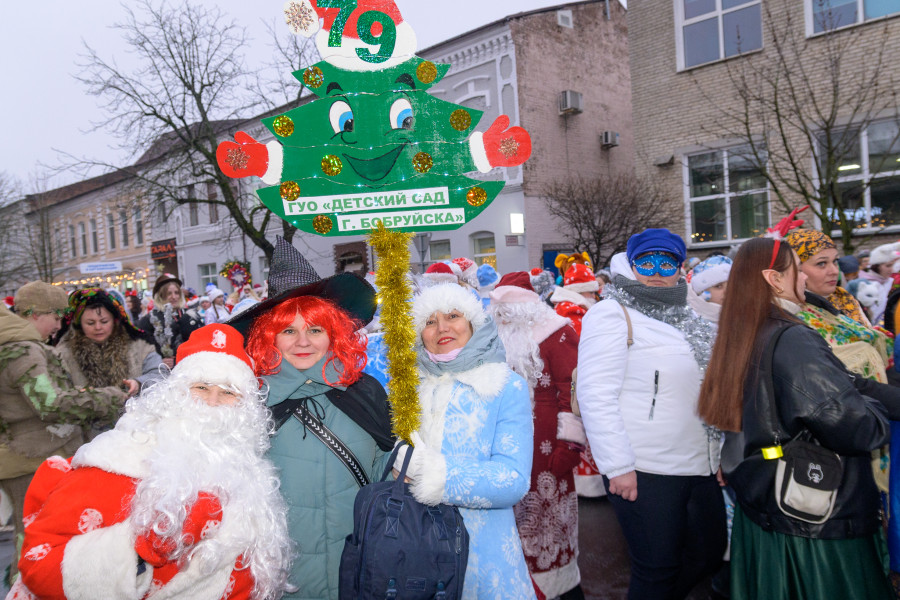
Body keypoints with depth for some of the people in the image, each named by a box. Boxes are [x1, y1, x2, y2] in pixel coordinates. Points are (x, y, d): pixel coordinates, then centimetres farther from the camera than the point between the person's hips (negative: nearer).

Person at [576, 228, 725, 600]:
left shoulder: (686, 317, 14)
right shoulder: (612, 314, -9)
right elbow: (596, 396, -17)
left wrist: (722, 454, 17)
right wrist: (618, 466, -20)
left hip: (700, 467, 8)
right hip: (643, 472, -8)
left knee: (708, 554, 18)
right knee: (657, 570, 4)